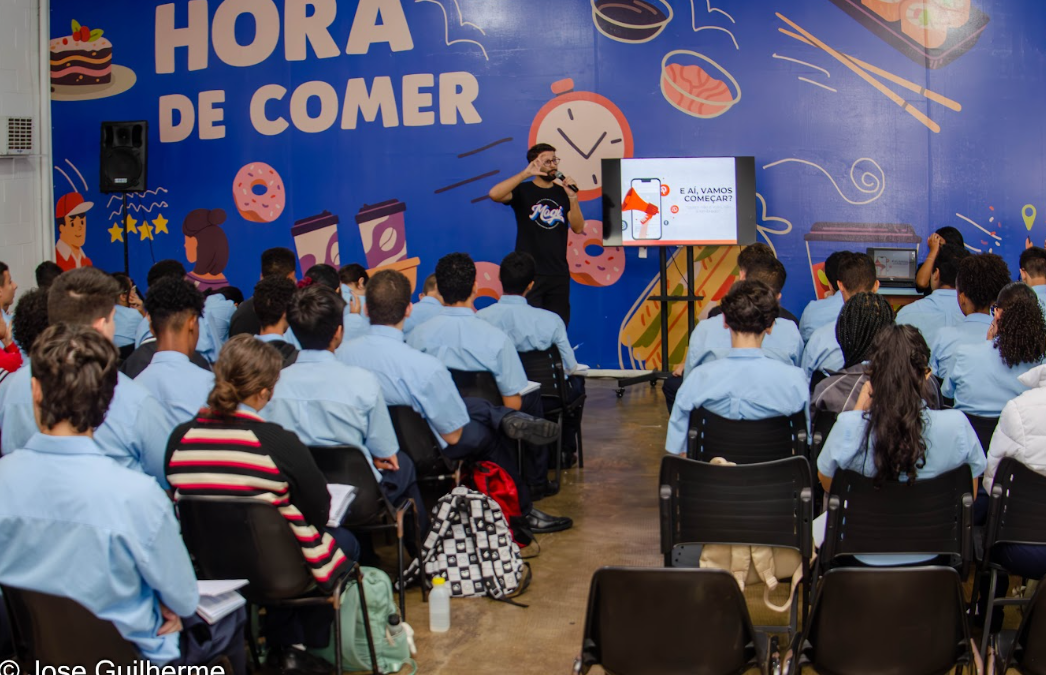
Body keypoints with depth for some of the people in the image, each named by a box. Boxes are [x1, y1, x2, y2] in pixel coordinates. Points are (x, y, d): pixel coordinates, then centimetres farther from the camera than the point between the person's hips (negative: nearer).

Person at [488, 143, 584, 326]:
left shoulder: (563, 193, 11)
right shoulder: (523, 191, 0)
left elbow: (578, 228, 3)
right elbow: (494, 194, -19)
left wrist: (572, 198, -11)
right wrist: (526, 173, -24)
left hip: (559, 274, 4)